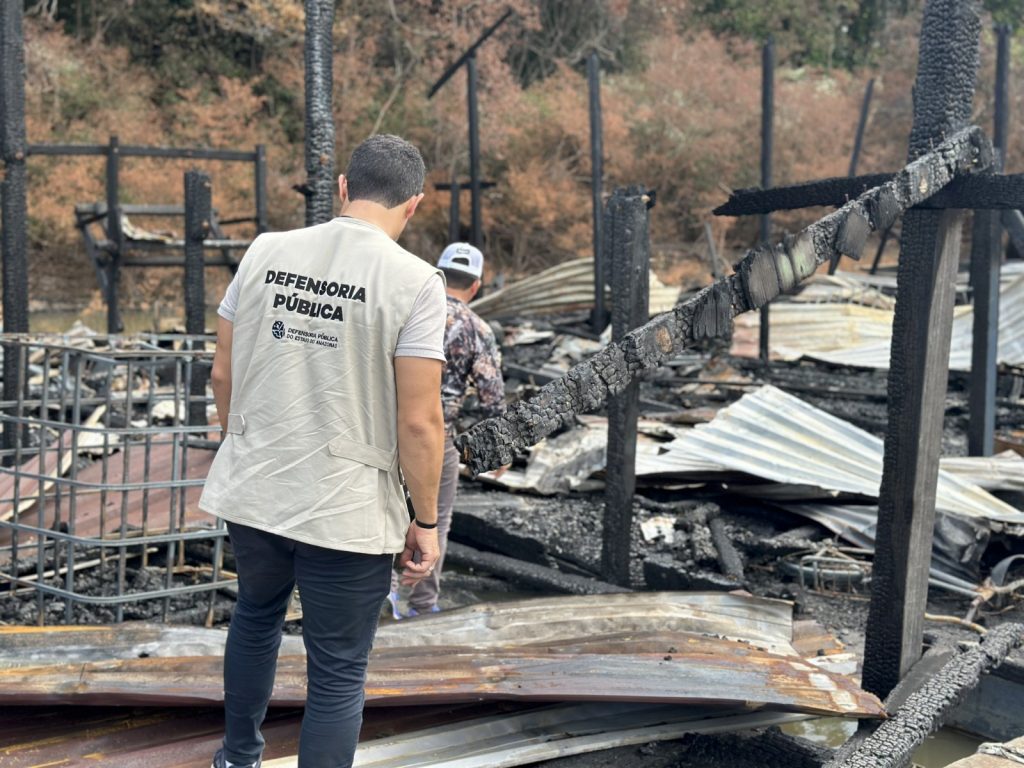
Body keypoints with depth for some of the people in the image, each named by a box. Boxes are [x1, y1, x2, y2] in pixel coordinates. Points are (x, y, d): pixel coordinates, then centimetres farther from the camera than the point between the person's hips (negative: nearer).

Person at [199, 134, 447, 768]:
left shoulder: (266, 252, 0)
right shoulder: (414, 280, -13)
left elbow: (223, 373, 7)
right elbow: (419, 421, -14)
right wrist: (426, 522, -2)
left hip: (251, 492, 5)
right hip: (346, 513, -5)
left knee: (256, 616, 31)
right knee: (338, 675, 10)